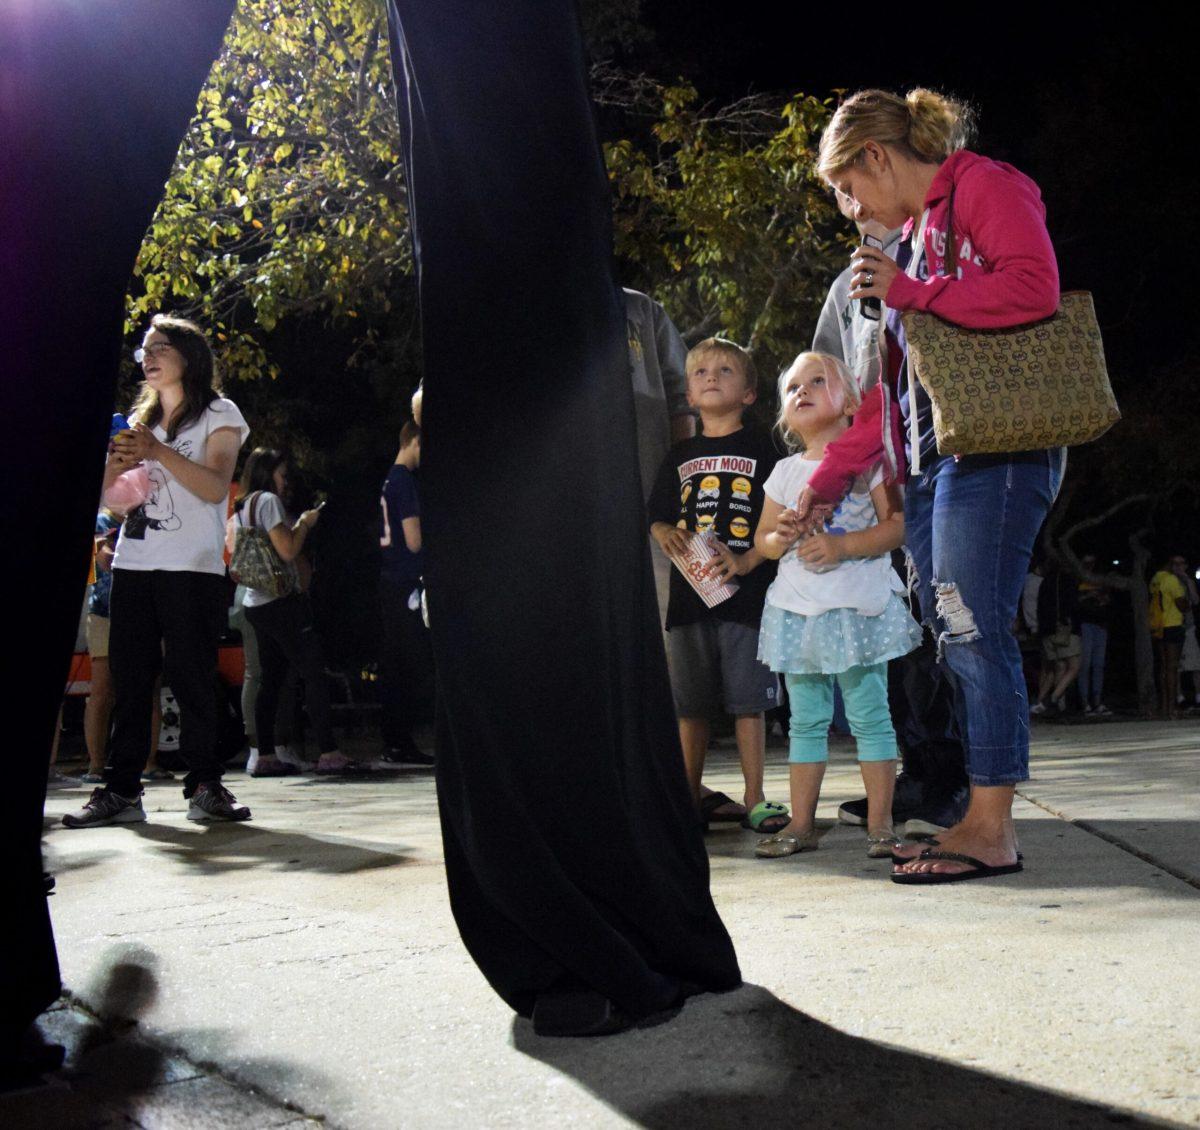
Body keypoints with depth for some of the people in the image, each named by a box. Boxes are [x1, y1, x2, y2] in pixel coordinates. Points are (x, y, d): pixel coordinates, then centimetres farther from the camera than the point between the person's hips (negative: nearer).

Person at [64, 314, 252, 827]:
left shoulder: (218, 414, 6)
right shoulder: (139, 420, 22)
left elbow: (216, 486, -8)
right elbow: (109, 496, 20)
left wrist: (158, 452, -18)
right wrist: (116, 462, -1)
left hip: (192, 567, -5)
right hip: (132, 563, 5)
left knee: (192, 676, -8)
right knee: (128, 678, 1)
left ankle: (204, 785, -3)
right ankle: (121, 789, 3)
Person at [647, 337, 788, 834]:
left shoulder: (760, 448, 2)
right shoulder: (680, 456, 13)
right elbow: (657, 516, 16)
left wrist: (746, 561, -16)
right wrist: (667, 535, -7)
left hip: (747, 591, -3)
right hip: (689, 590, 4)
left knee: (747, 701, 0)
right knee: (689, 704, 8)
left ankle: (754, 799, 10)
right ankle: (689, 799, 19)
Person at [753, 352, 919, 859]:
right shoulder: (785, 473, 13)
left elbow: (897, 527, -8)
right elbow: (762, 540, 16)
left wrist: (842, 545, -20)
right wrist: (781, 537, -7)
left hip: (857, 607, -4)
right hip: (796, 608, 4)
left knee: (869, 716, -1)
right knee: (806, 720, 9)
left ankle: (880, 823, 5)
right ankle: (801, 823, 14)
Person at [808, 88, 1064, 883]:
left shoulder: (984, 186, 1)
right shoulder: (916, 232, 26)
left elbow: (1033, 287, -18)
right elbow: (888, 388, 25)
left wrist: (908, 292, -14)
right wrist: (829, 479, 22)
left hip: (995, 452, -9)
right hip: (934, 462, 9)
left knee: (973, 633, -12)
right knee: (952, 638, 4)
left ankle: (992, 827, -8)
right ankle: (973, 819, 7)